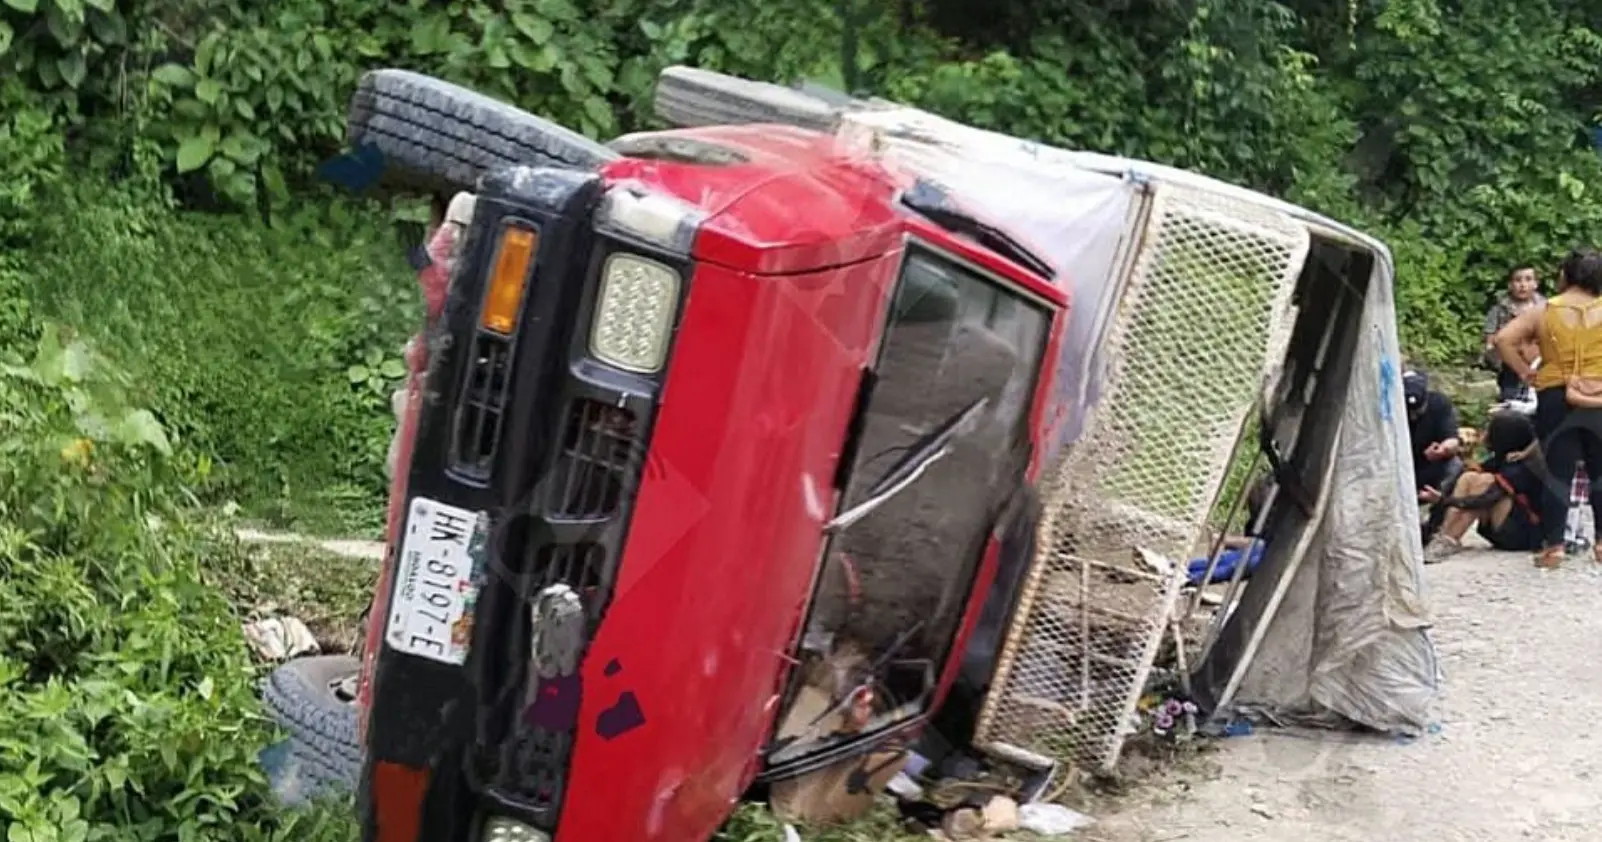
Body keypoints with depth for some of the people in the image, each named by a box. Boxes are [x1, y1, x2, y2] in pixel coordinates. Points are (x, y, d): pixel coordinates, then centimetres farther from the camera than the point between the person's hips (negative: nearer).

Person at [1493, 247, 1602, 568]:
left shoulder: (1542, 312, 1)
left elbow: (1504, 339, -8)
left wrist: (1525, 372, -1)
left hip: (1555, 400, 0)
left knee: (1557, 472, 5)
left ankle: (1553, 546, 2)